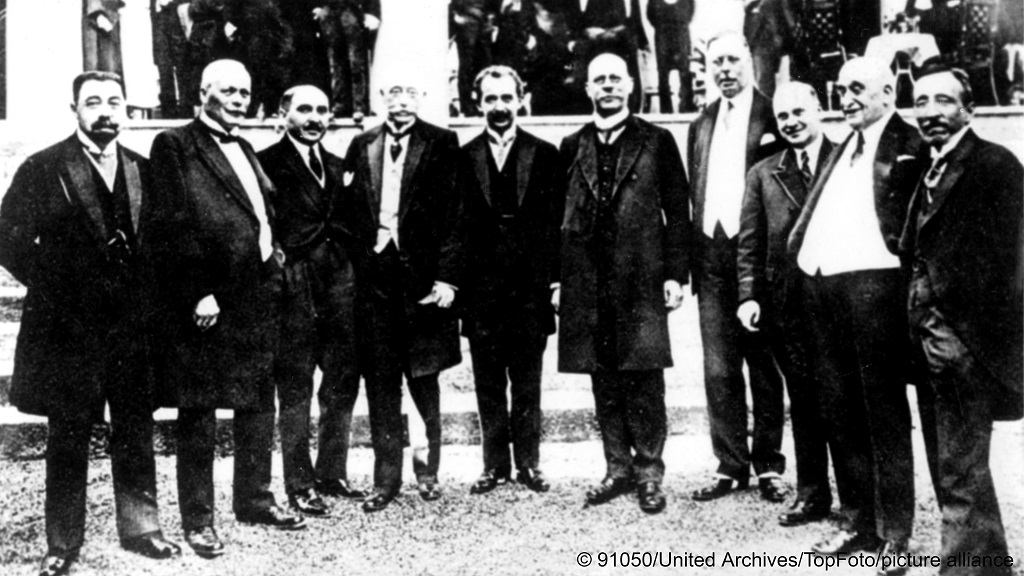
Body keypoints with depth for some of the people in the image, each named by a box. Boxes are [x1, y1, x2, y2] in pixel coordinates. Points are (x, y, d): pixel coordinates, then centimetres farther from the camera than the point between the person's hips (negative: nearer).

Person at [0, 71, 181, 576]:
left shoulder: (142, 170, 8)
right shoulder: (44, 169, -4)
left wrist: (148, 294, 3)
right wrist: (53, 290, -6)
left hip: (133, 325, 3)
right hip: (70, 326, -3)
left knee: (136, 434, 10)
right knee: (68, 438, 7)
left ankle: (140, 527, 22)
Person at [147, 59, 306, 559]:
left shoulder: (244, 150, 17)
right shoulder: (175, 145, -7)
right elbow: (169, 226, -15)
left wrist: (272, 253, 10)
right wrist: (196, 294, -18)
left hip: (257, 300, 8)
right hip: (205, 303, -8)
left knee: (258, 406, 16)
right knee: (198, 414, 3)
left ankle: (254, 499, 30)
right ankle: (197, 519, 14)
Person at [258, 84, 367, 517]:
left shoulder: (337, 167, 17)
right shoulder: (267, 164, -4)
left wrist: (350, 267, 8)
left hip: (338, 286, 7)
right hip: (294, 288, -6)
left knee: (343, 382, 11)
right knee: (295, 391, 2)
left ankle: (331, 473, 25)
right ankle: (299, 485, 11)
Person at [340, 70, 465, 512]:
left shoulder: (441, 144, 2)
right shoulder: (361, 146, 13)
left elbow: (453, 213, -4)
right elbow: (350, 212, 12)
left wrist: (447, 276, -11)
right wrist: (352, 267, 3)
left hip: (421, 274, -3)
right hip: (372, 274, 3)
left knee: (422, 376, 3)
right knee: (379, 380, 5)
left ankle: (428, 465, 22)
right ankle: (386, 477, 14)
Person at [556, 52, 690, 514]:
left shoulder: (657, 141, 5)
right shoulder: (572, 146, 12)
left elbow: (678, 212, 3)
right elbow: (561, 216, 11)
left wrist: (675, 274, -5)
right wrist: (558, 278, 6)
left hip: (641, 279, -3)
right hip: (587, 282, 3)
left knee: (644, 380, -1)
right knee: (604, 381, 8)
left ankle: (649, 472, 10)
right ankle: (618, 468, 19)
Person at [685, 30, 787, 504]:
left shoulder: (773, 115, -1)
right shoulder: (701, 124, 15)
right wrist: (691, 261, 10)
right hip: (711, 254, 5)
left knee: (764, 366, 5)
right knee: (718, 370, 6)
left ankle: (769, 467, 15)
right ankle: (730, 466, 15)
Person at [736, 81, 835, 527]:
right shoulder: (763, 174, 10)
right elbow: (750, 243, 8)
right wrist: (749, 294, -2)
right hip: (787, 303, 2)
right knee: (804, 402, 8)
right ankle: (812, 496, 18)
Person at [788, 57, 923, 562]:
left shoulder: (910, 147, -2)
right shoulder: (840, 150, 21)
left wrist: (910, 282, -16)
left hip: (873, 286, -7)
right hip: (820, 284, 8)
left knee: (885, 413, 1)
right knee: (839, 411, 13)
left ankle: (894, 536, 11)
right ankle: (855, 522, 26)